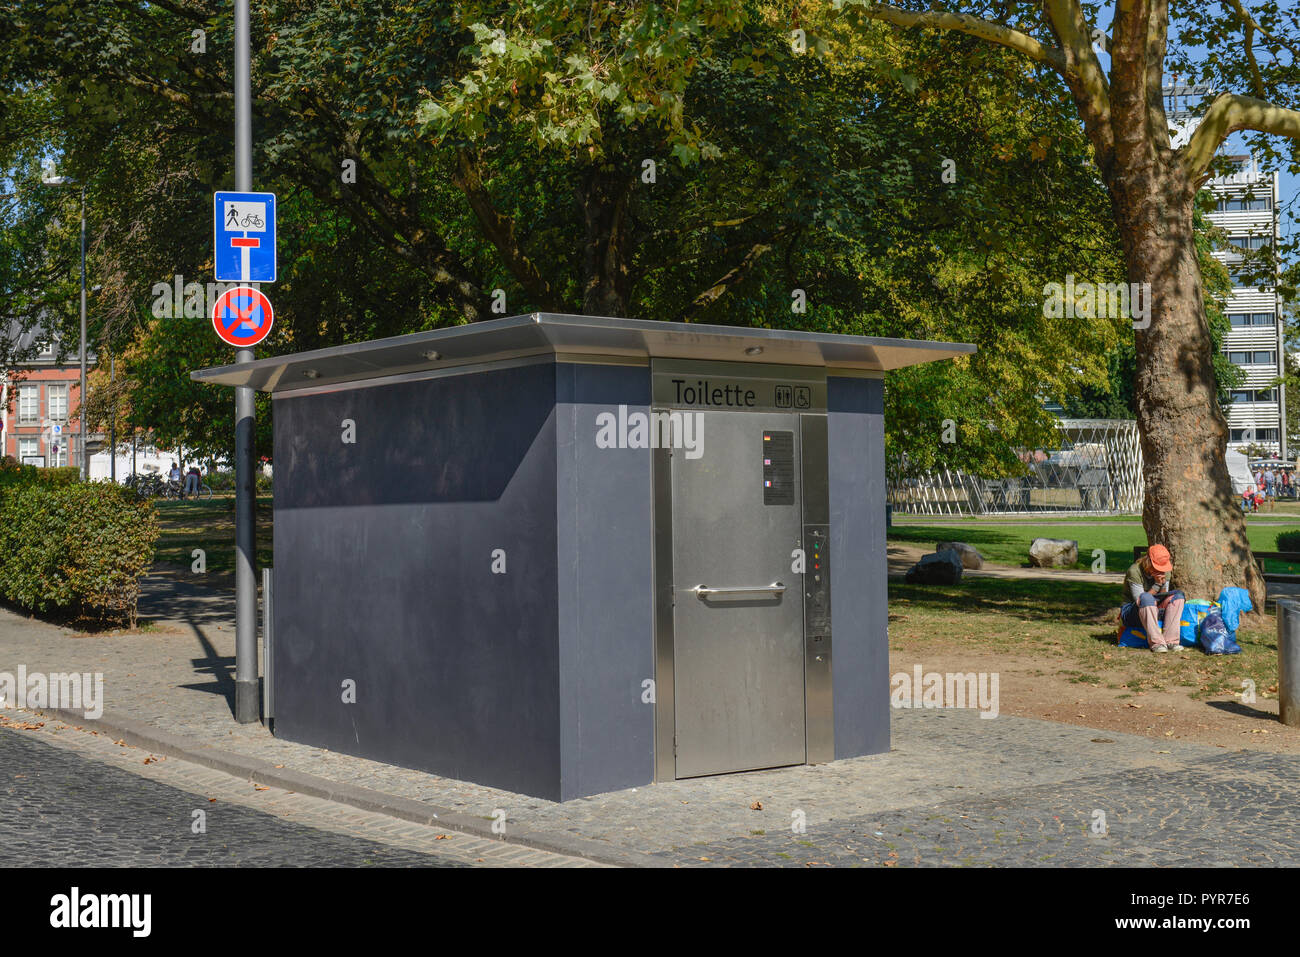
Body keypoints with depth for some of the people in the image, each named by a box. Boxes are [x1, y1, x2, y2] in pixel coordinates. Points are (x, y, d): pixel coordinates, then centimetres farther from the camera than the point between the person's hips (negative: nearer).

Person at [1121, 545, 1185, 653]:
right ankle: (1156, 643, -37)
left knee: (1178, 595, -16)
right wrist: (1157, 585, -25)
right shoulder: (1134, 571, -18)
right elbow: (1139, 600, -20)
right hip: (1131, 612, -6)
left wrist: (1163, 583, -17)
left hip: (1154, 611, 6)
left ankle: (1170, 641, -28)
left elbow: (1164, 596, 2)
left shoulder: (1165, 571, 1)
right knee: (1145, 597, -38)